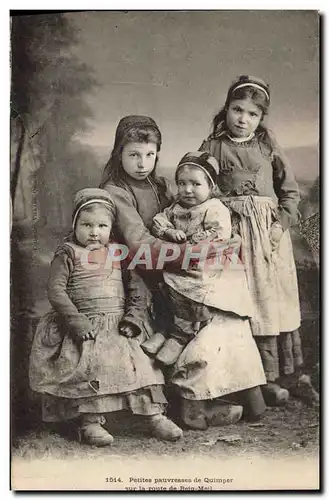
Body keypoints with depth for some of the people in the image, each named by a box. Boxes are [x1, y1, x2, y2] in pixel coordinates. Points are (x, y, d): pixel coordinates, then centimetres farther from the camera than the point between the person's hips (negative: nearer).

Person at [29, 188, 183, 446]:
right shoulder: (68, 253, 1)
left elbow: (137, 286, 10)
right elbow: (56, 291, -7)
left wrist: (135, 315, -5)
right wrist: (76, 321, -16)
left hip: (118, 325, 3)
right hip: (85, 326, -3)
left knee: (140, 360, -6)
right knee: (90, 366, -20)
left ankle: (154, 414, 4)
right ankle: (90, 421, -6)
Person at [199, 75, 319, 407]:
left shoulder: (268, 146, 10)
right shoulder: (213, 147, 5)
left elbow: (290, 190, 10)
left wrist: (282, 223, -4)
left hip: (272, 230, 3)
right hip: (235, 231, -2)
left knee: (283, 301, 7)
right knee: (254, 304, -2)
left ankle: (293, 375, 19)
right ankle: (269, 379, 10)